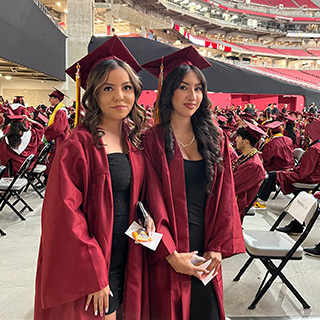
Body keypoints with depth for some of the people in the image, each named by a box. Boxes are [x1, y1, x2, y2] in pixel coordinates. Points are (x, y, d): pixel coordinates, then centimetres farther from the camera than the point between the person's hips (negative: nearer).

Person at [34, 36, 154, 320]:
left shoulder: (135, 142, 2)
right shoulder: (79, 145, -16)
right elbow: (65, 214, -18)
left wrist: (147, 214, -5)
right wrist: (93, 276, -17)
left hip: (126, 258, 6)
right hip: (89, 266, -6)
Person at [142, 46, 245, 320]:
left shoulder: (215, 140, 5)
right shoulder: (153, 140, -7)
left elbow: (224, 198, 4)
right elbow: (153, 202, -10)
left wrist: (218, 247, -2)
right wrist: (171, 253, -14)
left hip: (206, 255, 4)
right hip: (168, 255, -3)